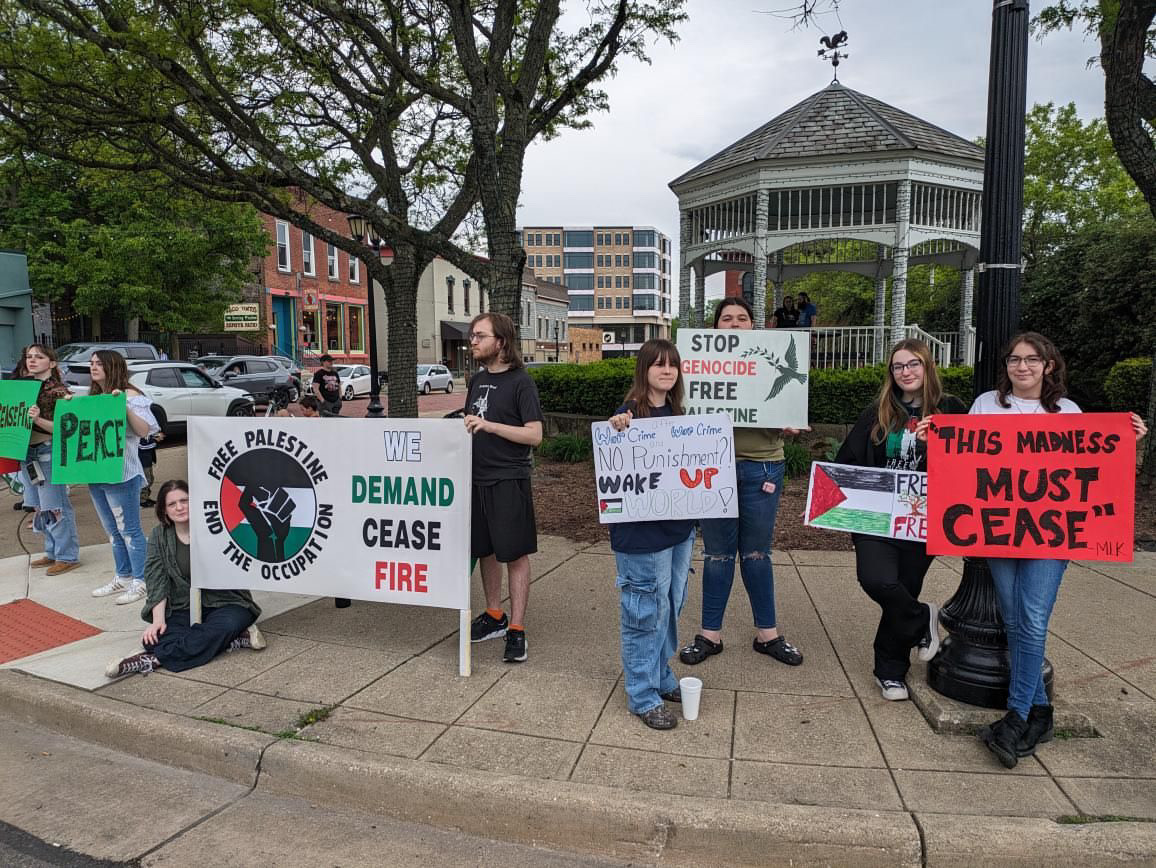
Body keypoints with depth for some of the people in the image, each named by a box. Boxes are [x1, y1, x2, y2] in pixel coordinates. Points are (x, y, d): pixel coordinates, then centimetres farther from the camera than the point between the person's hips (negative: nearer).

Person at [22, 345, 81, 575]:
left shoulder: (59, 391, -9)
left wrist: (38, 420, -27)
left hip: (49, 453, -7)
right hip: (28, 453, 7)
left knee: (56, 507, -3)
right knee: (41, 508, 15)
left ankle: (67, 556, 5)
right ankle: (52, 552, 26)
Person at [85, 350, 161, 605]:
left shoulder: (129, 395, -9)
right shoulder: (93, 398, 15)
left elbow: (144, 430, -18)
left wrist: (124, 406, -26)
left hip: (120, 472, -8)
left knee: (129, 529, -3)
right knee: (112, 531, 15)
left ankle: (140, 581, 4)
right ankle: (122, 577, 25)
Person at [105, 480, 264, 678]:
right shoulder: (159, 536, 6)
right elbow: (157, 581, 0)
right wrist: (158, 620, -13)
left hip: (224, 604, -3)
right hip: (182, 610, 3)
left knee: (225, 626, -36)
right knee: (154, 639, -26)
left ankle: (153, 660, -29)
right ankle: (236, 639, -27)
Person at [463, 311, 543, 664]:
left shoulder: (520, 381, -9)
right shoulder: (476, 381, 12)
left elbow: (535, 435, -16)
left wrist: (489, 425, -23)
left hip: (509, 480, -7)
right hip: (477, 477, 7)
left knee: (515, 553, 0)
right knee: (485, 549, 15)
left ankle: (516, 630, 9)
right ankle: (494, 616, 31)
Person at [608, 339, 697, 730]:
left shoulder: (675, 412, 9)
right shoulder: (630, 413, -14)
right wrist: (616, 431, -34)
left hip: (679, 526, 8)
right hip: (642, 532, -8)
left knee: (670, 607, 18)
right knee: (647, 612, 2)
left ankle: (662, 678, 36)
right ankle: (643, 695, 17)